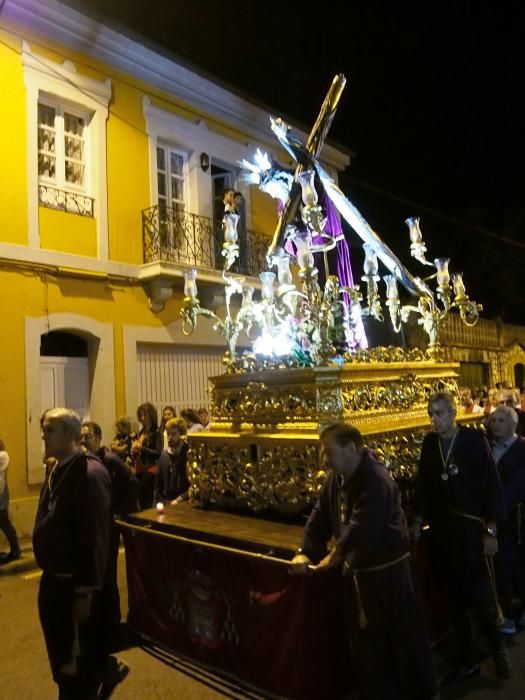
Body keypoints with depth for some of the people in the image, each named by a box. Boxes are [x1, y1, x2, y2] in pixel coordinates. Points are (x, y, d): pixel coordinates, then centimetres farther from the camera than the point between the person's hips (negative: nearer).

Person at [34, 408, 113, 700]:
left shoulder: (90, 474, -23)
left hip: (77, 585, -8)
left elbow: (95, 538, -23)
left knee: (83, 661, 11)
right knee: (61, 660, 25)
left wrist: (86, 591, -19)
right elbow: (51, 527, 12)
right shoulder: (57, 471, 6)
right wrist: (50, 576, 13)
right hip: (53, 580, 9)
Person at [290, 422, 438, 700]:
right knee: (365, 640, 20)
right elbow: (320, 517, 3)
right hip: (358, 570, 8)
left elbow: (360, 530, -31)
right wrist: (305, 552, -9)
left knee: (402, 636, 12)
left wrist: (333, 557, -19)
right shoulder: (335, 479, 1)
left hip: (386, 570, -8)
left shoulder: (375, 481, -27)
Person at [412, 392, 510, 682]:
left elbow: (491, 485, -10)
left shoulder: (474, 439, -10)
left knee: (480, 598, 3)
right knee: (455, 598, 14)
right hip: (441, 530, 4)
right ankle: (467, 659, 31)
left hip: (471, 528, -4)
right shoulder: (429, 443, 2)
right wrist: (419, 520, 9)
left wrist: (491, 530, -12)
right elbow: (422, 485, 10)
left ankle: (498, 648, 33)